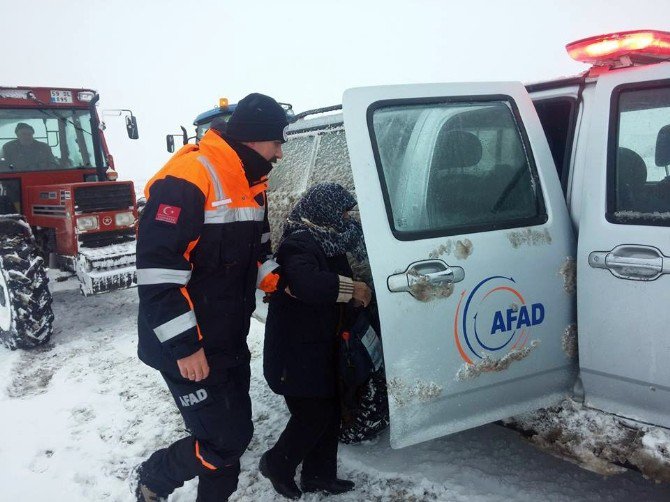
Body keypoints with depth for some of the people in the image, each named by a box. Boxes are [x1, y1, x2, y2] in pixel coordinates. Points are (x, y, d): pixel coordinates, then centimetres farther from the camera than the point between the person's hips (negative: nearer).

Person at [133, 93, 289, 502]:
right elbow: (158, 271, -24)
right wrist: (184, 345, -23)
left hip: (230, 342, 9)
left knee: (234, 433, 15)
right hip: (188, 349, -9)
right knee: (225, 441, -4)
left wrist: (278, 281, 4)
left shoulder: (251, 184, 9)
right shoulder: (187, 180, -21)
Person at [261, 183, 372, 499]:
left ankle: (319, 475, 28)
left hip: (320, 346, 10)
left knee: (329, 411, 14)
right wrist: (350, 288, -31)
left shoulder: (326, 240, 11)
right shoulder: (298, 244, -20)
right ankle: (277, 465, 20)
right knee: (314, 414, -3)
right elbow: (304, 283, -36)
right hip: (296, 351, -9)